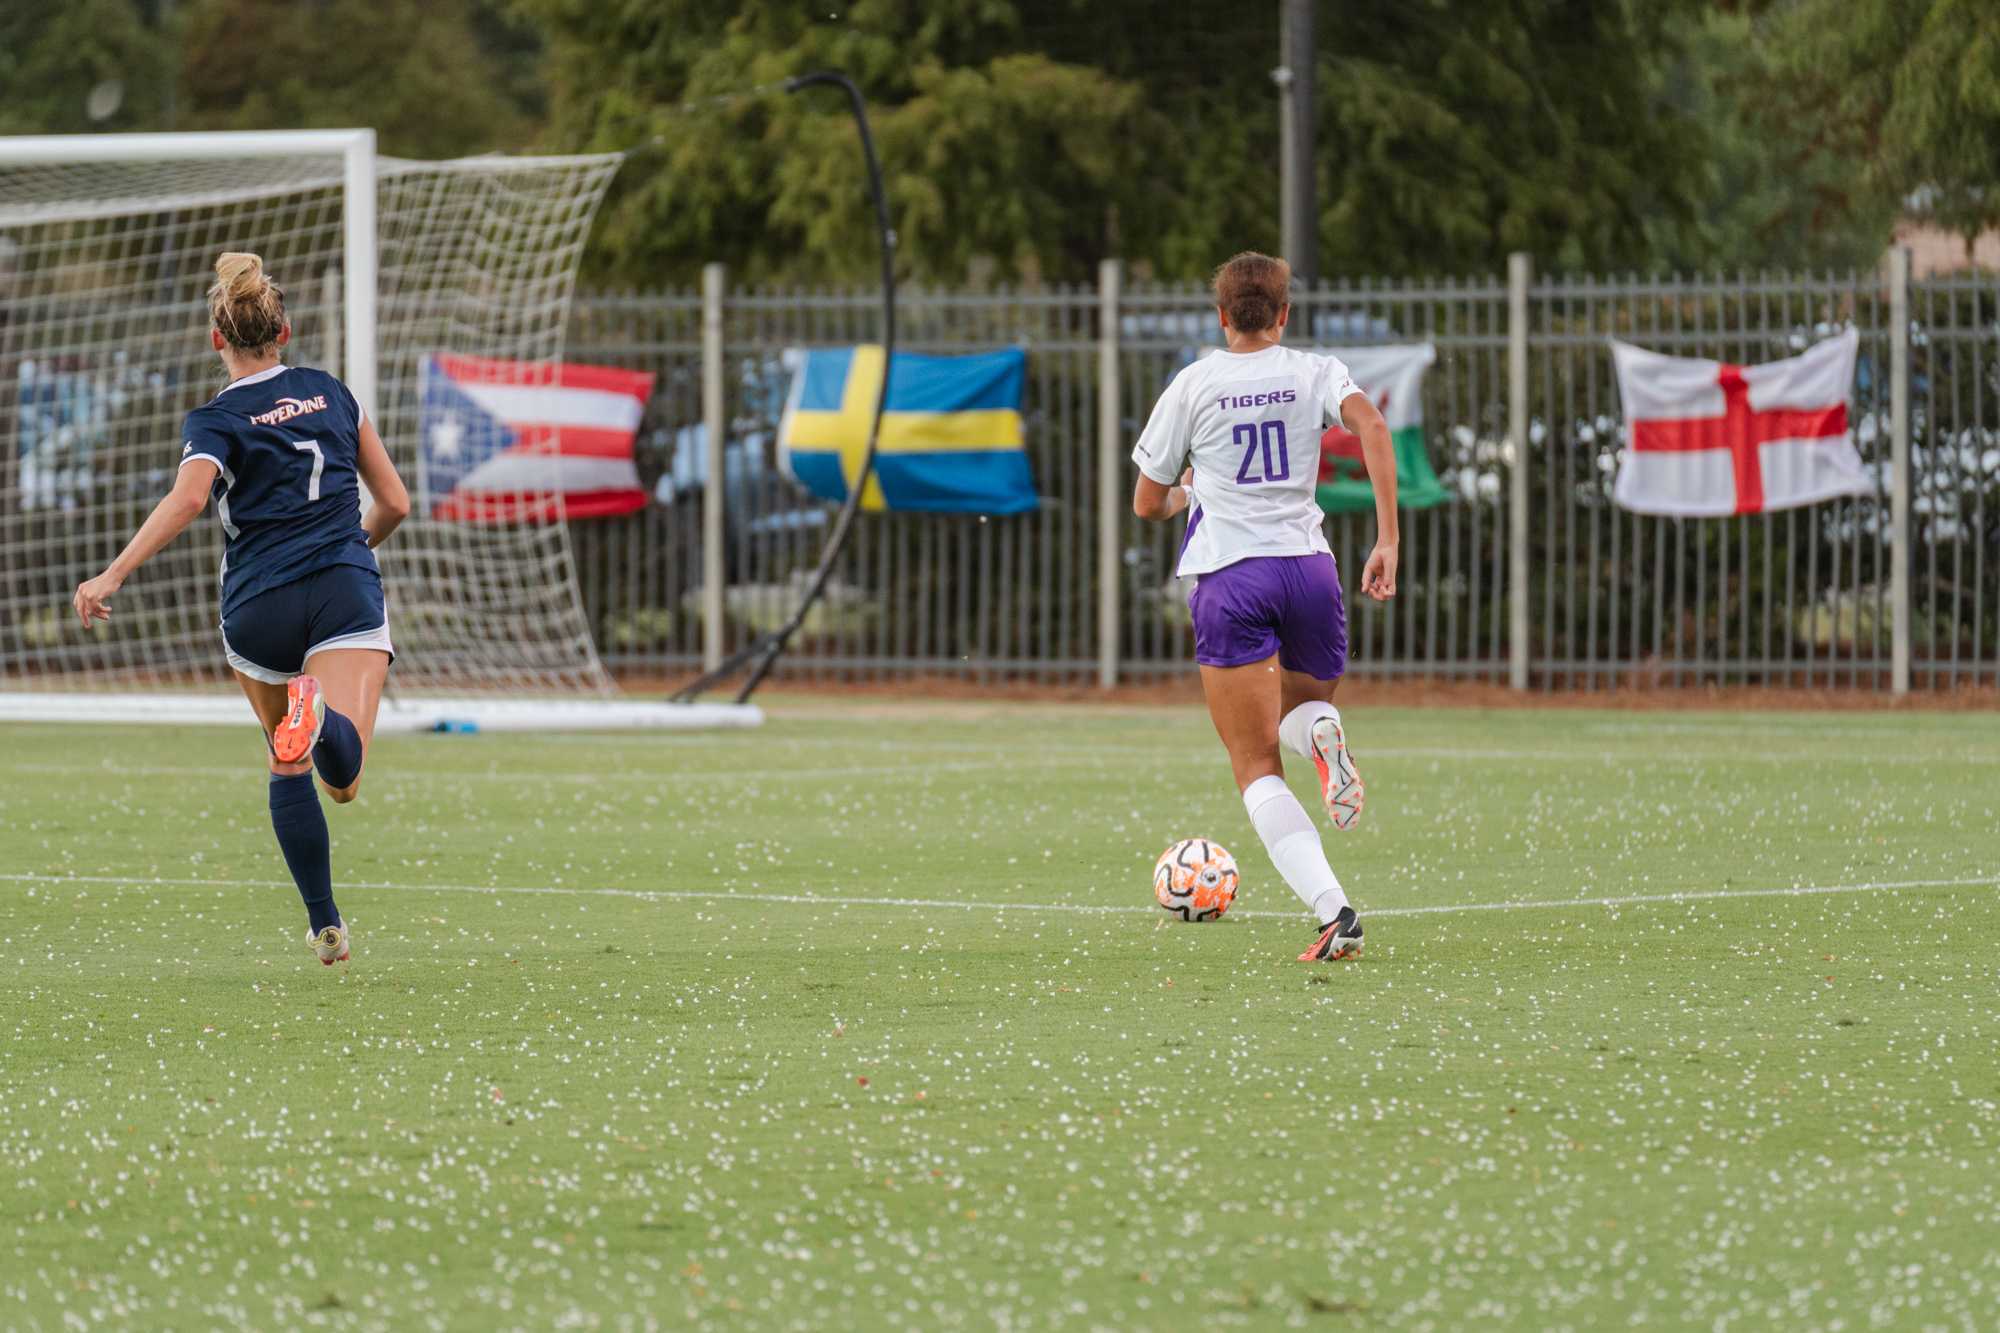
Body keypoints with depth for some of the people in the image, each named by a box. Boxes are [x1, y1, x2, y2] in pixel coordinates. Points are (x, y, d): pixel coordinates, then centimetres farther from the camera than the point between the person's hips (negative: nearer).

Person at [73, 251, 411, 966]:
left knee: (288, 768, 22)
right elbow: (394, 500, 18)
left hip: (259, 606, -1)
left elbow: (187, 497, -20)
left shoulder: (215, 420, 1)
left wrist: (113, 575, -24)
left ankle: (325, 926, 19)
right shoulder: (330, 392, 14)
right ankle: (320, 715, -51)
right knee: (342, 779, -16)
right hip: (347, 591, 1)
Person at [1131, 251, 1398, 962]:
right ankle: (1321, 730, -11)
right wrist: (1388, 540, -12)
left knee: (1258, 767, -1)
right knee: (1302, 705, 29)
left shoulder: (1193, 384, 5)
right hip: (1309, 564, 2)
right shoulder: (1314, 372, 8)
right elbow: (1370, 423, -13)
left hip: (1228, 578, -2)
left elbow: (1147, 504, 11)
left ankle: (1333, 909, -21)